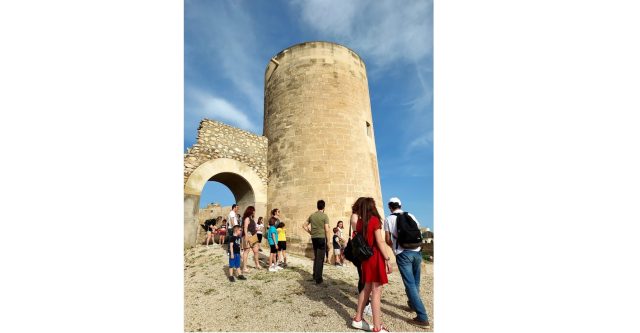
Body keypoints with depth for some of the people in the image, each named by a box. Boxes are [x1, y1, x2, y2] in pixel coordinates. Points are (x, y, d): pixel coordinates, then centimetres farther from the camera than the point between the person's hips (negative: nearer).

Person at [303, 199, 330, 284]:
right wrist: (328, 241, -5)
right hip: (322, 238, -5)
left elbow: (304, 226, 11)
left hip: (314, 238, 5)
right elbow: (327, 230, -11)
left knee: (316, 257, 19)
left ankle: (315, 275, 28)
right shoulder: (324, 216, -8)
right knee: (320, 259, 1)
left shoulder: (312, 215, 7)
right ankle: (318, 278, 4)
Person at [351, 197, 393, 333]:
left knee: (366, 289, 19)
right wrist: (387, 259, -10)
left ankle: (357, 320, 27)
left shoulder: (360, 222, 6)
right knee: (376, 292, 1)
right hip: (376, 257, -7)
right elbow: (380, 242, -15)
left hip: (365, 258, 7)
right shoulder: (374, 220, -12)